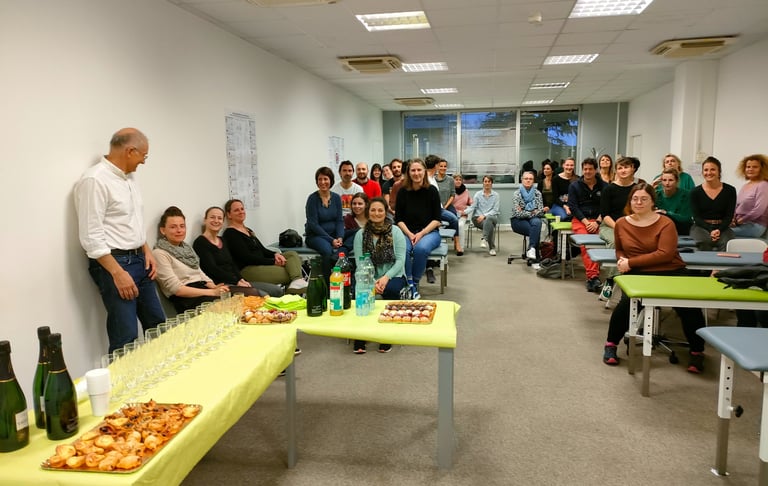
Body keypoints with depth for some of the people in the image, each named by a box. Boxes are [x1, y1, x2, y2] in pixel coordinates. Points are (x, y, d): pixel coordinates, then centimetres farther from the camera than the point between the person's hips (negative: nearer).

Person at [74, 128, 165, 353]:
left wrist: (147, 252, 9)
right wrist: (118, 273, -21)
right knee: (126, 338, -5)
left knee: (157, 326, 13)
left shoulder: (127, 178, 11)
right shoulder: (95, 180, -16)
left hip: (138, 260, 9)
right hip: (112, 263, -9)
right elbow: (91, 237, -20)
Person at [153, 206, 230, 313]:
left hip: (203, 290, 7)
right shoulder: (159, 253, -3)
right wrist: (212, 292, -17)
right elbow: (176, 289, -11)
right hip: (186, 300, -7)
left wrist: (214, 287, -3)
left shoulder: (186, 247, 21)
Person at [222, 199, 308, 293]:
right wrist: (273, 262, -15)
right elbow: (246, 257, -13)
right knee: (288, 273, -21)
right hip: (247, 270, -8)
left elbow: (262, 250, 19)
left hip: (264, 264, 8)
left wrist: (276, 254, -4)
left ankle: (297, 282, -40)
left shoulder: (248, 230, 23)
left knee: (293, 254, -14)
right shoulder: (230, 234, -4)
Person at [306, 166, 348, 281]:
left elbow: (339, 220, 5)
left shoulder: (336, 198, 5)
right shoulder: (313, 198, -9)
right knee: (328, 250, -34)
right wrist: (331, 240, -18)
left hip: (333, 234, 5)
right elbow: (313, 224, -12)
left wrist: (340, 237, -14)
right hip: (315, 235, -4)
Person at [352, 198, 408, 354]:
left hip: (393, 276, -1)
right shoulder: (360, 234, 3)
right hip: (369, 277, 1)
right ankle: (359, 338, -18)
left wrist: (386, 277, -23)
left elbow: (400, 260, -6)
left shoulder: (396, 232, -1)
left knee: (390, 289, -34)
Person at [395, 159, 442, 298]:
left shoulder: (431, 190, -1)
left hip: (429, 232, -1)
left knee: (421, 248, -34)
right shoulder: (403, 192, 3)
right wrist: (409, 234, -12)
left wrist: (421, 233, -14)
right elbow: (398, 219, 4)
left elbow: (436, 219, -2)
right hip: (407, 232, 1)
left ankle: (415, 284, -12)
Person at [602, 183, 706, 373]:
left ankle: (696, 351, 4)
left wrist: (631, 262, -16)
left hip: (671, 273, -1)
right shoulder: (621, 224, 9)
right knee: (627, 302, -29)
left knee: (690, 306, -23)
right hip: (638, 274, 1)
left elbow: (665, 254, -14)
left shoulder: (665, 223, -3)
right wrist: (621, 259, 0)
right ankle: (611, 344, -7)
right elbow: (619, 249, 25)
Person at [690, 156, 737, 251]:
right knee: (704, 243, -32)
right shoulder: (695, 192, 4)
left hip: (722, 227, 1)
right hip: (701, 227, -1)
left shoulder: (730, 190, 6)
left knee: (726, 243, -31)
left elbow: (729, 216, 4)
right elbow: (696, 217, 0)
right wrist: (711, 230, -16)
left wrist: (719, 230, -14)